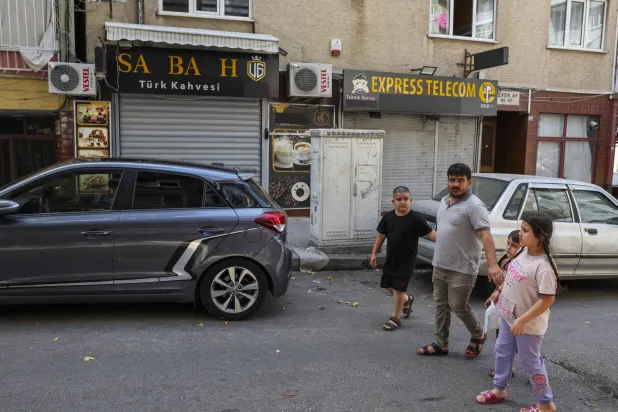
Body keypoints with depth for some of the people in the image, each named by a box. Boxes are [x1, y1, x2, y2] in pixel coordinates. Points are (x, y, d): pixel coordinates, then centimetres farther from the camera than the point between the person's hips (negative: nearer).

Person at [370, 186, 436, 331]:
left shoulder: (415, 218, -15)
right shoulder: (388, 217, -2)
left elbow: (430, 233, -15)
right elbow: (381, 235, 7)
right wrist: (374, 253, 9)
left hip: (406, 261, -5)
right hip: (391, 259, 5)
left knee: (398, 288, 0)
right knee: (389, 286, 15)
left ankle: (395, 318, 16)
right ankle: (407, 300, 44)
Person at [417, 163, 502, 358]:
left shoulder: (474, 205, -17)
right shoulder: (444, 201, 9)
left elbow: (486, 235, -27)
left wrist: (492, 264, -39)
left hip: (462, 269, -8)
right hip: (440, 265, 8)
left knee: (458, 307, 2)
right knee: (441, 305, 13)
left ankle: (478, 336, 29)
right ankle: (441, 344, 26)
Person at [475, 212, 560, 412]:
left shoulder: (543, 266, -29)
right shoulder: (524, 252, -4)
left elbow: (548, 299, -28)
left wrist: (522, 320, -27)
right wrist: (499, 292, 19)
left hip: (528, 325, -9)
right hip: (508, 316, 9)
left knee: (531, 363, 9)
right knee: (502, 352, 22)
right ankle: (499, 390, 42)